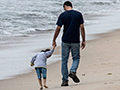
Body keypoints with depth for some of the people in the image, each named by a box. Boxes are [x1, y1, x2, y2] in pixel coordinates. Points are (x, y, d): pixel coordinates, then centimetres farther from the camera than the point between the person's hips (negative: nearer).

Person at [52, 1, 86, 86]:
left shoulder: (62, 15, -3)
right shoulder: (79, 14, 2)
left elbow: (58, 28, -4)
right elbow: (82, 27, -1)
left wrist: (54, 40, 5)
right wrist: (83, 40, 4)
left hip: (65, 41, -1)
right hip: (75, 41, 1)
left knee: (64, 60, 8)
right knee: (76, 58, 16)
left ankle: (65, 80, 5)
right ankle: (73, 71, -12)